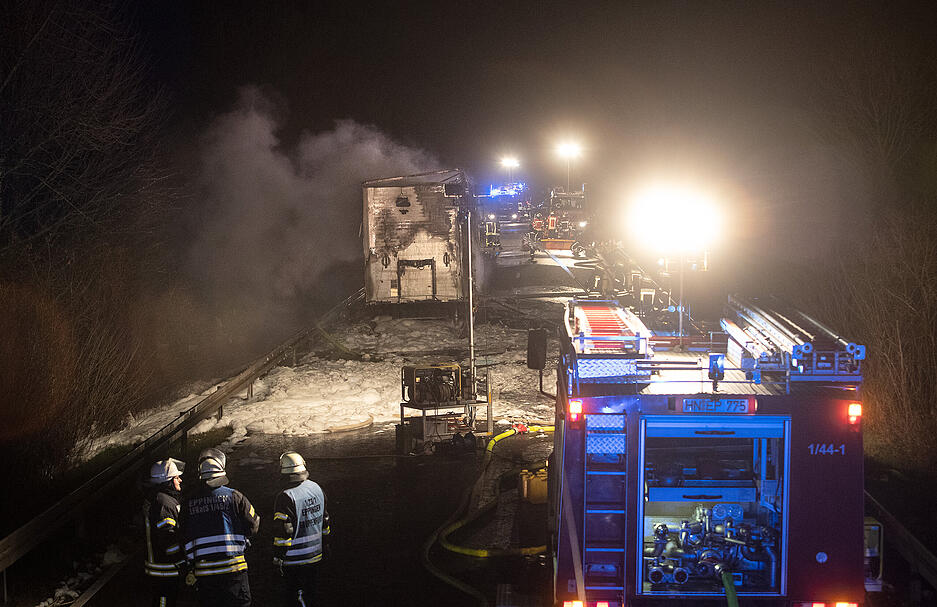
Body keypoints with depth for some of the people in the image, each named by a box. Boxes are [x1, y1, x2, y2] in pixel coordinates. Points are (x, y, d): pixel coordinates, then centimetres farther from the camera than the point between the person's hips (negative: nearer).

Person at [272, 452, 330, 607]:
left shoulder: (286, 497, -21)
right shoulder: (317, 489, 1)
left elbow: (283, 532, -20)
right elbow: (325, 520, 13)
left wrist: (277, 557, -10)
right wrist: (322, 542, 25)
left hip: (294, 558, -6)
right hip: (315, 554, 6)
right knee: (309, 589, 20)